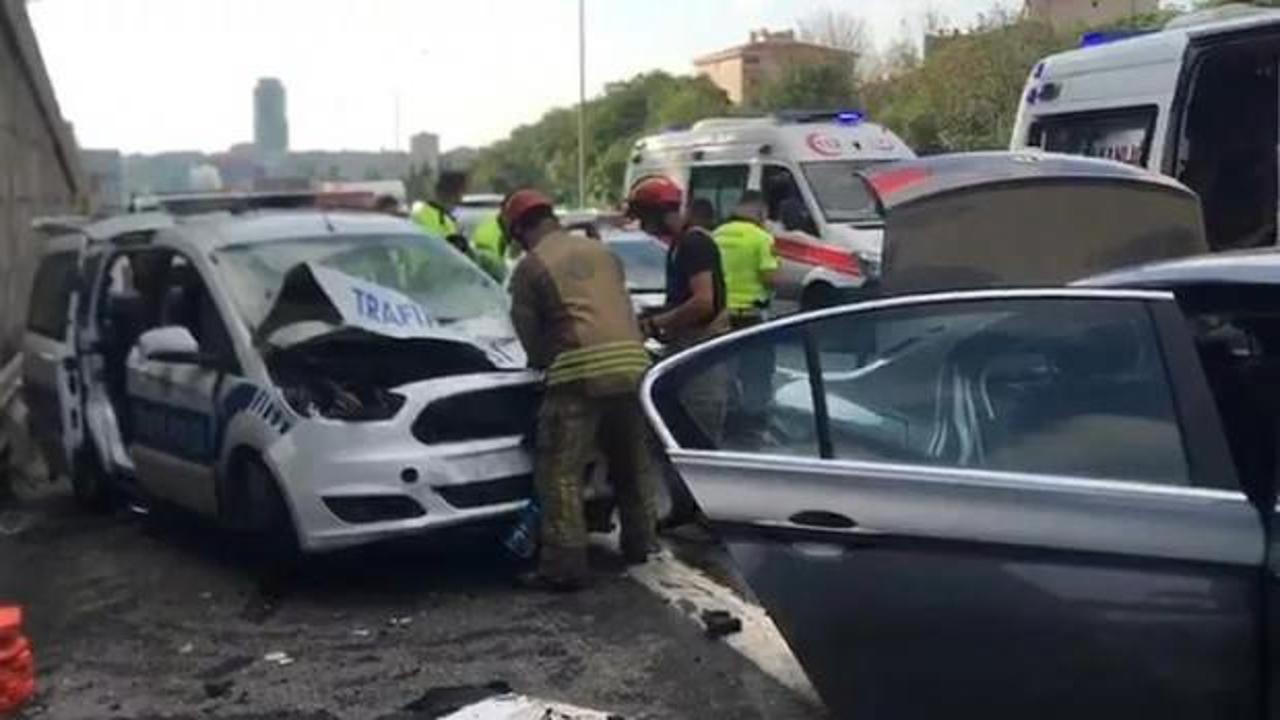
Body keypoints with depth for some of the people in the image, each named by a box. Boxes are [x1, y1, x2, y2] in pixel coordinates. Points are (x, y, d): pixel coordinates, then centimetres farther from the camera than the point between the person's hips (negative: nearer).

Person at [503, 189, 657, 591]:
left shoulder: (530, 267, 4)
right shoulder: (601, 251, 22)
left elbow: (529, 335, 7)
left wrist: (544, 361, 26)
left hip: (580, 372, -6)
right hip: (630, 361, 7)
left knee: (560, 474, -1)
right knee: (632, 463, 22)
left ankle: (564, 565, -4)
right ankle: (639, 543, 33)